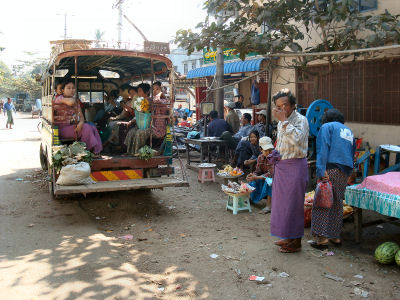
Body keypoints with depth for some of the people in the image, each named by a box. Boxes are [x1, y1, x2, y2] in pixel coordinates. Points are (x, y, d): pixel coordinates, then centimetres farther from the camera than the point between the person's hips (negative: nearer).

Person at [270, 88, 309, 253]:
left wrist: (284, 120, -28)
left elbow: (296, 139, -32)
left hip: (295, 166, -9)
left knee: (293, 204, -3)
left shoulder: (301, 120, -13)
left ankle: (296, 242, 10)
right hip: (281, 166, 9)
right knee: (282, 203, 14)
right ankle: (288, 237, 28)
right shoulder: (281, 122, 13)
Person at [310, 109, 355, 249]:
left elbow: (323, 148, -9)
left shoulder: (327, 127, 6)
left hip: (331, 168, -7)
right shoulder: (349, 131, 26)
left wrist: (321, 169, -17)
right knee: (337, 204, 14)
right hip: (345, 171, 7)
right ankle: (335, 236, 19)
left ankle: (322, 237, -10)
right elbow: (352, 153, 24)